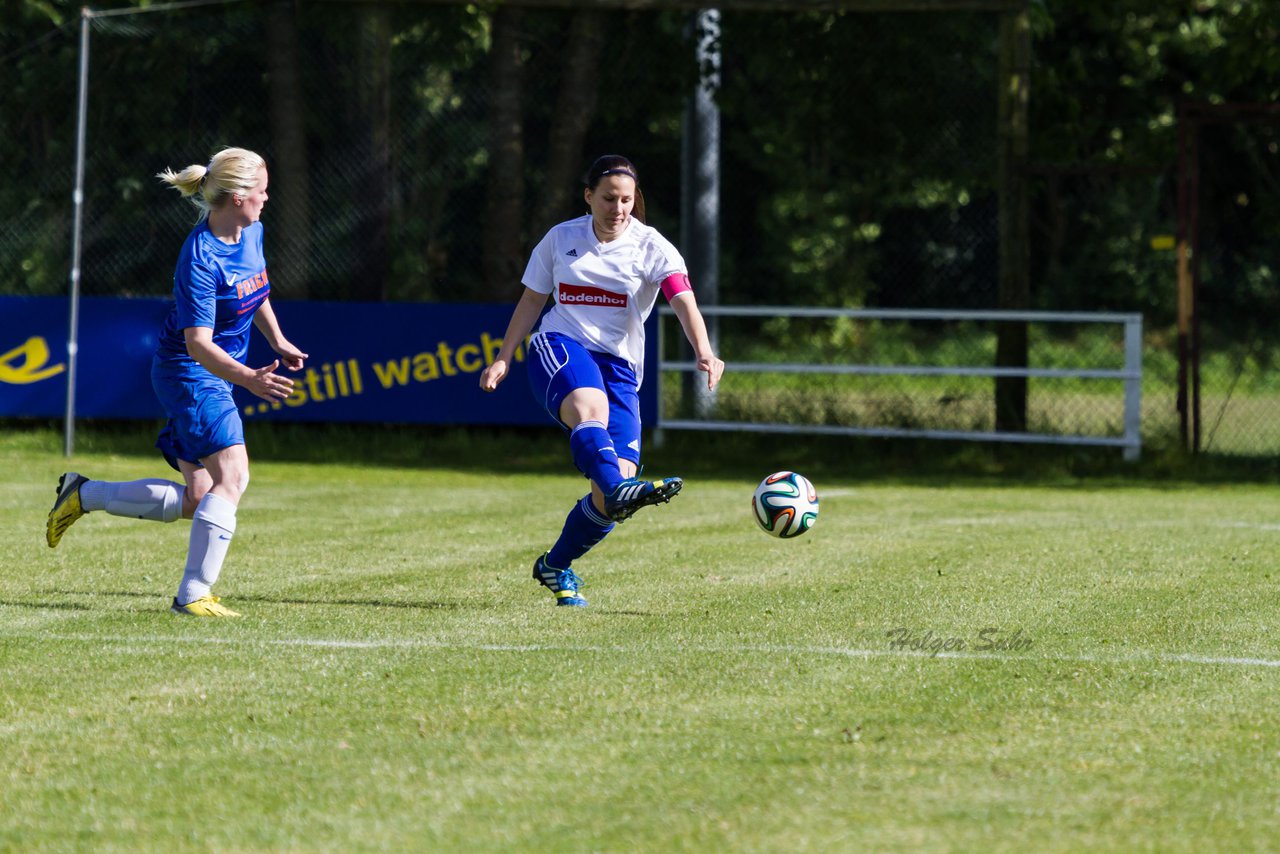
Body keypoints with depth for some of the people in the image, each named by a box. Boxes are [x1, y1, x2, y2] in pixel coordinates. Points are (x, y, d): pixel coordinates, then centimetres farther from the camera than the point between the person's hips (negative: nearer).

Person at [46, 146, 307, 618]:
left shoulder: (252, 232, 2)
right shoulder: (200, 259, -25)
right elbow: (197, 343, -29)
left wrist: (279, 342, 23)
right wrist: (249, 379, -42)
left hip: (215, 374, 9)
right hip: (188, 371, -9)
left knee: (192, 502, 8)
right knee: (232, 473, -23)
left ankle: (83, 494, 23)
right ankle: (193, 594, -20)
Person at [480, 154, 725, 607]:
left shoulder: (651, 247, 0)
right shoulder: (560, 239, 7)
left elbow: (684, 302, -16)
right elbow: (531, 301, 18)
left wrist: (703, 352, -33)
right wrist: (503, 358, 10)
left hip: (619, 364, 1)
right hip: (559, 348, -1)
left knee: (614, 489, -12)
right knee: (591, 407, -38)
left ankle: (556, 566, 11)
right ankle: (619, 488, -68)